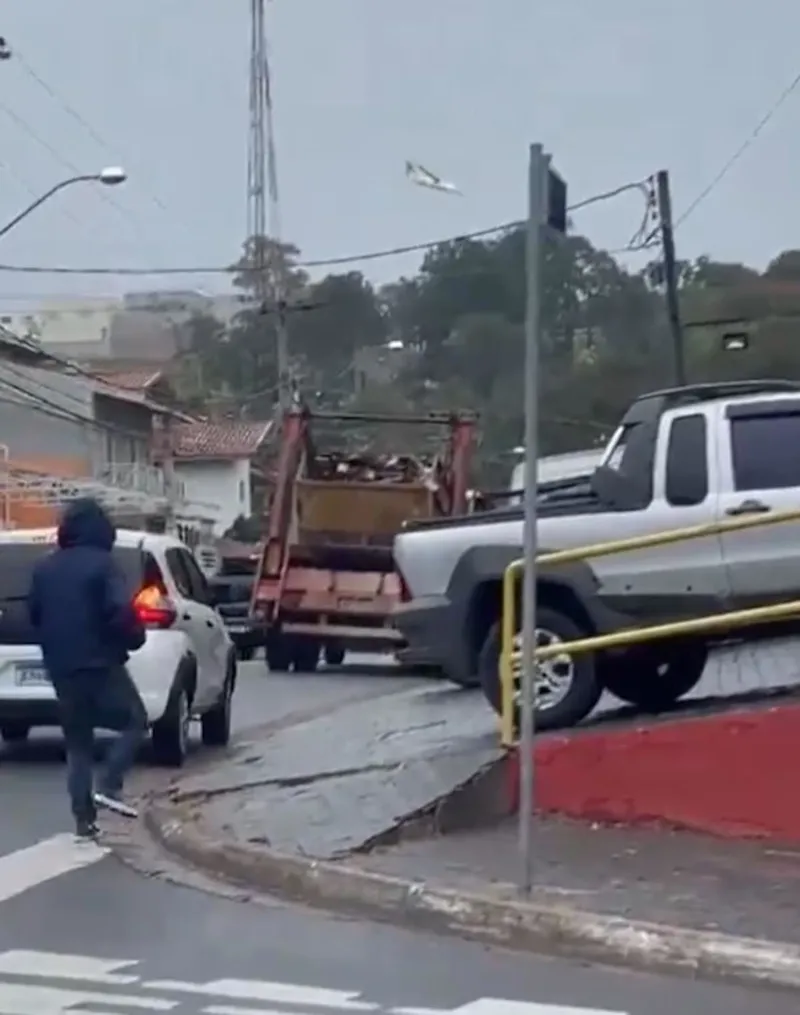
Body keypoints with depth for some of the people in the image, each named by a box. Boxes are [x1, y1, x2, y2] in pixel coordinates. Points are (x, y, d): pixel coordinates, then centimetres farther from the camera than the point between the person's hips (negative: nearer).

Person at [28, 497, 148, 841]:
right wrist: (135, 638, -1)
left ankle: (84, 819, 7)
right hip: (99, 664, -6)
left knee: (77, 743, 11)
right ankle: (109, 786, -7)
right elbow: (120, 612, -19)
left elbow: (33, 614, 19)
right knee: (134, 721, 10)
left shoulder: (45, 567, 10)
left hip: (60, 668, 6)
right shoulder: (102, 563, -10)